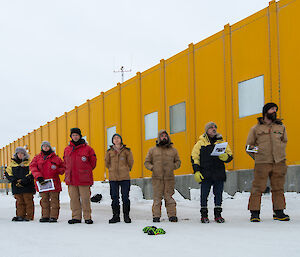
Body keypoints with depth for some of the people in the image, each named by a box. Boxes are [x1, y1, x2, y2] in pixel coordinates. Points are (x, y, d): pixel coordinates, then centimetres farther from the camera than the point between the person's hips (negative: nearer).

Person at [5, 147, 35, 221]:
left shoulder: (28, 163, 1)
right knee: (19, 202, 8)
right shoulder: (12, 163, 13)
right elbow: (8, 173, 9)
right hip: (16, 187, 4)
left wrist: (24, 181, -17)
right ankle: (20, 216, 12)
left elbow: (31, 174, -7)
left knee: (28, 201, -2)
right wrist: (14, 180, -7)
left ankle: (29, 216, 1)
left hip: (27, 186, -4)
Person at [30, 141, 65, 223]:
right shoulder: (37, 158, 11)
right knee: (44, 200, 6)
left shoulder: (55, 158, 9)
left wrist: (57, 170, -8)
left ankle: (54, 216, -1)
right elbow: (32, 167, 0)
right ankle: (45, 216, 11)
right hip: (42, 182, 1)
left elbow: (63, 167, 14)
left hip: (54, 183, -1)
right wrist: (38, 176, -14)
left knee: (54, 200, -3)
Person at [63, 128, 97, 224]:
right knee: (74, 199, 6)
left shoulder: (87, 148, 1)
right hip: (71, 179, 4)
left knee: (85, 199, -4)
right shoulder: (67, 149, 12)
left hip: (84, 179, -4)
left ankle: (87, 217, 3)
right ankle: (76, 217, 12)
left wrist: (87, 171, 8)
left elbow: (93, 161, 7)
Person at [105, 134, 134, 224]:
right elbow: (107, 163, 17)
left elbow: (130, 162, 10)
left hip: (125, 177, -1)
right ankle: (116, 216, 12)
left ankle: (126, 215, 10)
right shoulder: (109, 152, 5)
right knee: (114, 197, 4)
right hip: (113, 178, 2)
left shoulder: (127, 151, 1)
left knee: (125, 197, 1)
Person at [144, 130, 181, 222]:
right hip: (157, 178, 0)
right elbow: (147, 162, 14)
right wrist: (152, 168, -4)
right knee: (157, 198, -1)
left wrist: (173, 166, 1)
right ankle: (156, 216, 3)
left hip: (169, 178, 0)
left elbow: (178, 162, 20)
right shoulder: (152, 150, 10)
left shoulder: (173, 150, 13)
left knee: (169, 197, -1)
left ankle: (172, 215, 3)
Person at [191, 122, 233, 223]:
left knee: (218, 194, 4)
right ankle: (204, 215, 9)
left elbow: (230, 155, 12)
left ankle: (218, 214, 14)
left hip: (219, 173, 2)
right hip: (205, 174, -2)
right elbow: (194, 157, 5)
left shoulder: (221, 142, 14)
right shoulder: (200, 143, 7)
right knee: (204, 194, -1)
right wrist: (196, 171, -5)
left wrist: (225, 157, -12)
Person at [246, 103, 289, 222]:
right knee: (258, 188, -6)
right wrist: (258, 157, 3)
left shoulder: (281, 127, 13)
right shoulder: (256, 128, 6)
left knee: (278, 188, 6)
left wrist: (279, 154, 14)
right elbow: (249, 146, 11)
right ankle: (254, 213, 1)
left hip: (279, 163, 3)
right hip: (262, 164, -3)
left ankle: (279, 212, 15)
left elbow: (284, 141, 27)